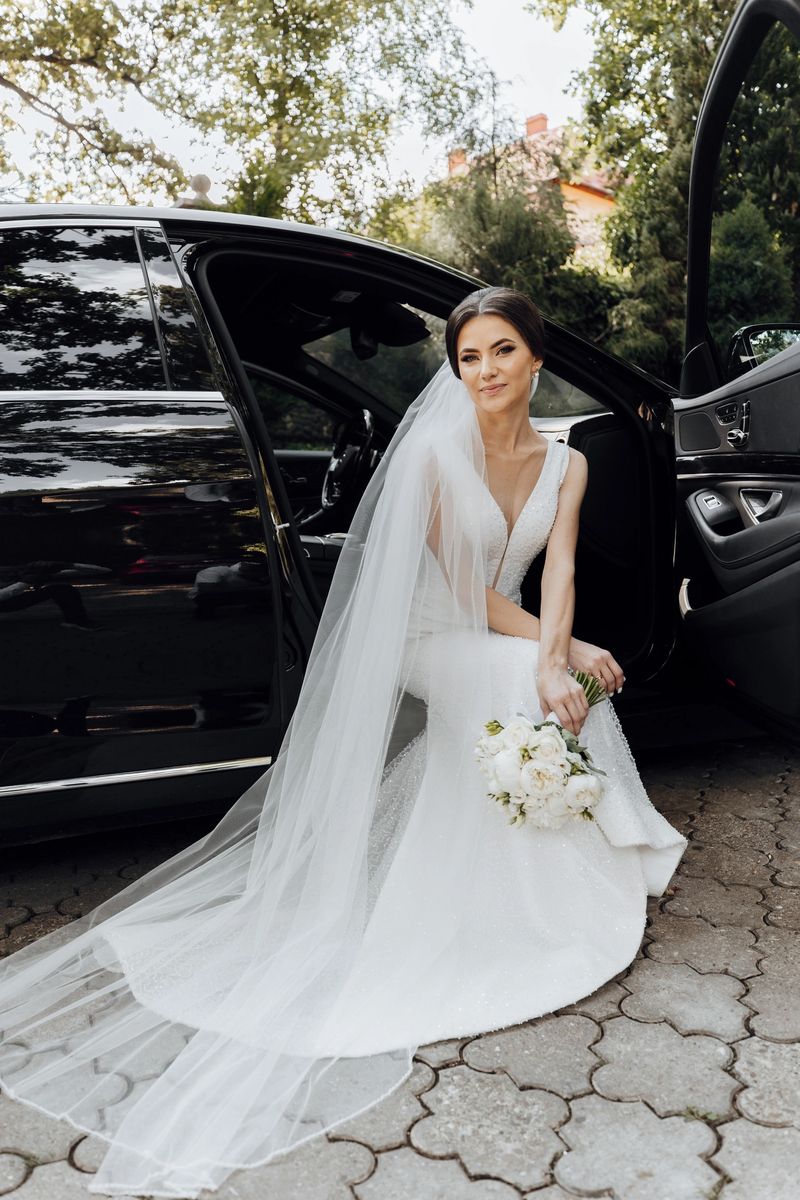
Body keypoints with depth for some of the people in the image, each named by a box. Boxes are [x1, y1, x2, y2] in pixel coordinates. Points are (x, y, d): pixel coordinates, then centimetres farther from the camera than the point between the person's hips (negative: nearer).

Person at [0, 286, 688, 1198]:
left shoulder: (564, 465, 4)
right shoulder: (434, 450, -12)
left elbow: (558, 569, -9)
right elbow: (463, 584, -14)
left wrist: (551, 659, -29)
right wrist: (562, 651, -20)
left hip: (510, 641, 5)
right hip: (433, 642, -5)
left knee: (561, 688, -26)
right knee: (517, 690, -30)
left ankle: (580, 871, -2)